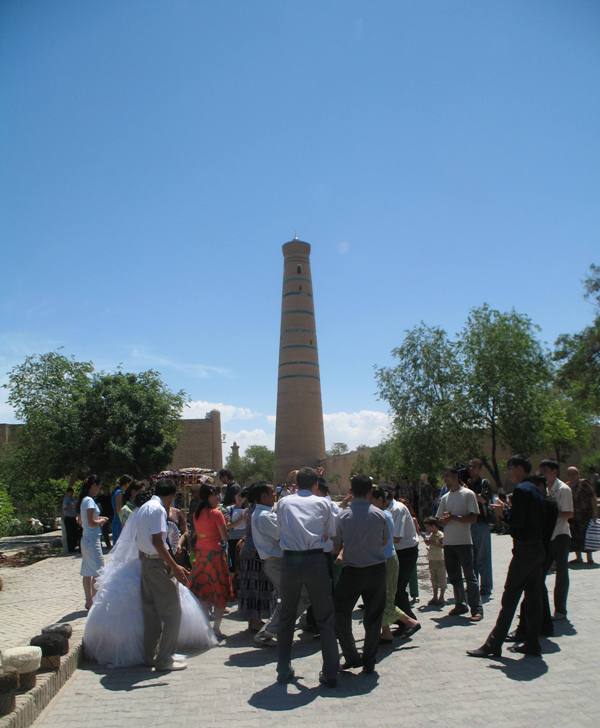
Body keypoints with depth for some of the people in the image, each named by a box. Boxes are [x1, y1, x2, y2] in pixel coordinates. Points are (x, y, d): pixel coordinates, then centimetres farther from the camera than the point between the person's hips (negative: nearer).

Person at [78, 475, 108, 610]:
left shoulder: (84, 500, 11)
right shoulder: (89, 501, -17)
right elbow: (91, 523, -23)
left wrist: (98, 519, 12)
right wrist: (101, 521, -5)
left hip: (86, 539, 10)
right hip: (92, 540, -10)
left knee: (88, 573, 13)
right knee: (97, 573, -4)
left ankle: (89, 602, 20)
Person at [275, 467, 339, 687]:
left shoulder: (284, 502, 10)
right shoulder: (322, 503, 8)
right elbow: (328, 535, 13)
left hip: (290, 560, 1)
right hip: (316, 559, -1)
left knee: (287, 617, 16)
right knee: (325, 619, 9)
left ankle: (284, 671, 22)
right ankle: (330, 673, 10)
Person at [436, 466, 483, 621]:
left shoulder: (468, 494, -5)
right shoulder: (445, 497, 14)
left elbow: (473, 517, -11)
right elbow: (439, 520, 14)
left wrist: (453, 517, -17)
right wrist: (445, 519, -8)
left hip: (464, 542, -6)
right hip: (448, 542, 6)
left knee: (469, 576, -4)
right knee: (453, 576, 13)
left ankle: (476, 609, 0)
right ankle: (460, 604, 24)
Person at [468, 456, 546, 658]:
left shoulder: (521, 490, -15)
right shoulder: (535, 490, 14)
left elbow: (516, 521, -21)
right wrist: (509, 510, 13)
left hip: (524, 549, -9)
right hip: (538, 548, 9)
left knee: (509, 599, -5)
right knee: (533, 597, 11)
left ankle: (493, 645, -1)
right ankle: (532, 644, 17)